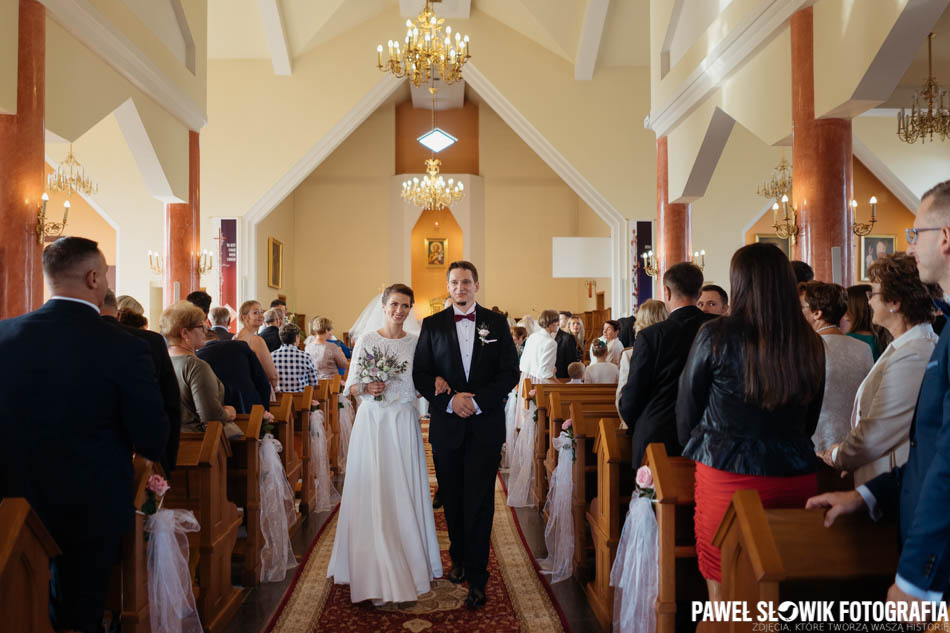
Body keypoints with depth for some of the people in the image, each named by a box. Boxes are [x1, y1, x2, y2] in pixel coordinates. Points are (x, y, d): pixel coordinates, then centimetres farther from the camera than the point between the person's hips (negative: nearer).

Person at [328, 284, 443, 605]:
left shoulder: (416, 343, 7)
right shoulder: (366, 340, 3)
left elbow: (422, 382, 8)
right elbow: (351, 385, 5)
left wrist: (437, 381, -12)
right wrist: (367, 388, -16)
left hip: (404, 424, 1)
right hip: (372, 422, -1)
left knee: (404, 493, 3)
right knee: (372, 493, 0)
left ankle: (408, 564, 18)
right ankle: (375, 574, 13)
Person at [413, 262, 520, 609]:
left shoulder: (497, 323, 4)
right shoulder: (432, 324, 5)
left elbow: (510, 372, -1)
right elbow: (420, 374, 1)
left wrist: (478, 401, -13)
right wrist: (450, 400, -13)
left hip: (485, 426, -1)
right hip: (446, 425, 2)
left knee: (479, 503, 0)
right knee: (452, 500, 13)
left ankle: (476, 578, 8)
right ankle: (459, 558, 34)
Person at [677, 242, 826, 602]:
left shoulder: (716, 336, -10)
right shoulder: (811, 344, 2)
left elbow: (686, 410, 1)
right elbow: (810, 422, 14)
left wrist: (695, 447, 20)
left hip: (728, 475, -4)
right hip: (796, 479, 4)